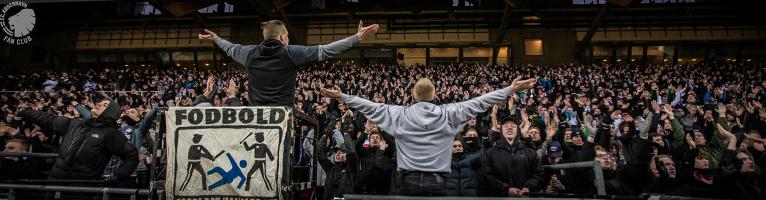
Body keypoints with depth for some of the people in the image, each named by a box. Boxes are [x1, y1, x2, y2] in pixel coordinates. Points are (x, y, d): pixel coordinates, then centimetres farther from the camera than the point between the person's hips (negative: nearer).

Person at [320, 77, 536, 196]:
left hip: (409, 181, 0)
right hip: (437, 181, 0)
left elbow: (371, 106, 4)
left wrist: (342, 97, 14)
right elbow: (479, 102, -1)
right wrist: (510, 89, 5)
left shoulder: (399, 114, -2)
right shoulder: (448, 113, -3)